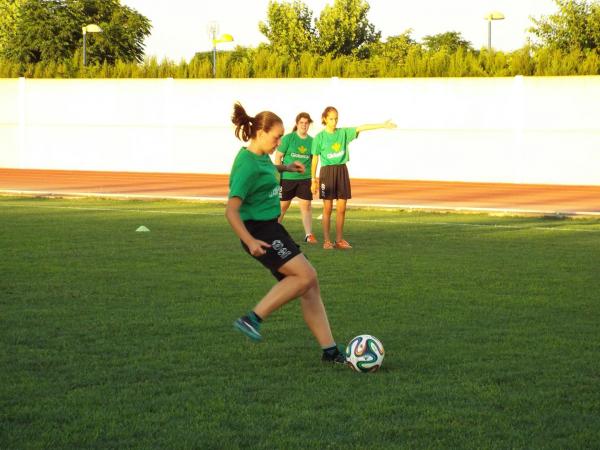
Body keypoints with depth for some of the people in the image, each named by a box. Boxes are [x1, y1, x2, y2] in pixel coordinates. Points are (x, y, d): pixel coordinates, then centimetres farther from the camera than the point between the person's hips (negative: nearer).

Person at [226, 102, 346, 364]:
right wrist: (250, 242, -33)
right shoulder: (248, 166, -19)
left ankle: (329, 351, 3)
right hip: (260, 231, -10)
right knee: (306, 276, -21)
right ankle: (253, 319, -16)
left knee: (310, 287, 4)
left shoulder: (260, 155, 10)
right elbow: (231, 210, -24)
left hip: (271, 227, 10)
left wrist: (284, 168, 42)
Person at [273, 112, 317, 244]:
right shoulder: (288, 138, -5)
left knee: (306, 205, -4)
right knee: (283, 205, 8)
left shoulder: (311, 141, 4)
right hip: (287, 177, -2)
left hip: (305, 178, 2)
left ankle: (308, 234, -2)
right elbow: (278, 156, -3)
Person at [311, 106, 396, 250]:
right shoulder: (320, 137, -3)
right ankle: (326, 240, 6)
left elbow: (361, 128, -7)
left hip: (342, 171, 3)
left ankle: (339, 240, 13)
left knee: (341, 208, 4)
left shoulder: (344, 132, 5)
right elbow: (315, 159, 0)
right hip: (327, 171, -3)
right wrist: (313, 180, -1)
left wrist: (383, 125, -16)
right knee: (327, 208, 0)